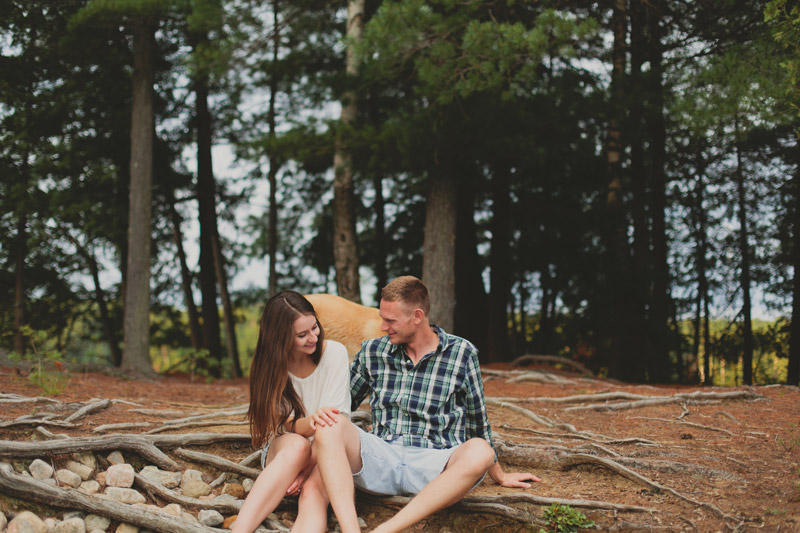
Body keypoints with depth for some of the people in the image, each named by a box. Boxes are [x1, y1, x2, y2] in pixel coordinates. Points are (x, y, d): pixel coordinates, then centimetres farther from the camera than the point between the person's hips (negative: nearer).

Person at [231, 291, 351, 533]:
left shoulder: (334, 352, -7)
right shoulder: (270, 366, -5)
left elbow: (338, 419, -12)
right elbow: (289, 427, -12)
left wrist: (311, 462, -27)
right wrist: (312, 422, -37)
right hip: (282, 451, 1)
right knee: (298, 446, -38)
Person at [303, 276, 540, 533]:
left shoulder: (462, 354, 4)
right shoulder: (372, 352, 10)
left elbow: (478, 421, 15)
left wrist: (499, 476, 23)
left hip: (434, 466, -2)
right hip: (380, 460, 2)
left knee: (479, 453, -35)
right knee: (330, 426, -27)